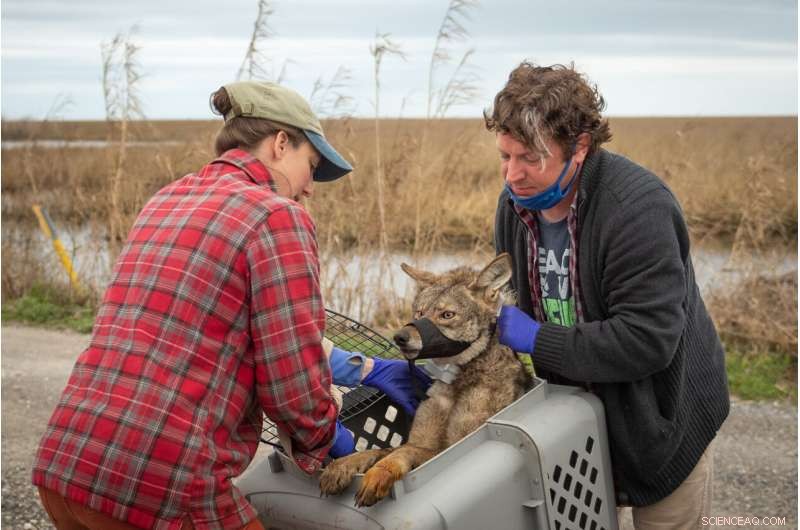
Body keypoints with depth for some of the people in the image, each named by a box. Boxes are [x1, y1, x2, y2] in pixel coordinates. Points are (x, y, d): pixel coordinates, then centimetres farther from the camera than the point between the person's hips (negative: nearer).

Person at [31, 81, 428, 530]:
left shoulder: (166, 202, 15)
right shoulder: (276, 216, -9)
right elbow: (293, 386, -11)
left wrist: (365, 370, 22)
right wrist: (326, 441, 9)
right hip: (161, 490, -7)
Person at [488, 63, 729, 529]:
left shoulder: (638, 207, -30)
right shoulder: (516, 200, -6)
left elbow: (647, 340, -33)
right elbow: (512, 298, 7)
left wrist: (537, 340, -30)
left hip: (659, 418, -6)